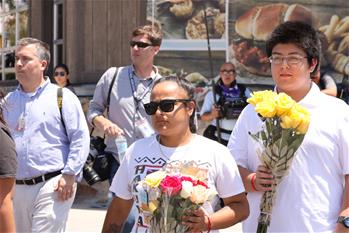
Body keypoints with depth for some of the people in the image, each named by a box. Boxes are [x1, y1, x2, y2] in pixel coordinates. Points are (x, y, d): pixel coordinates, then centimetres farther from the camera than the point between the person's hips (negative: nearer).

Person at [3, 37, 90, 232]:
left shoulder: (62, 97, -1)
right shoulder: (9, 101, 13)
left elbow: (81, 138, -5)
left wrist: (69, 175, -12)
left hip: (53, 185, -5)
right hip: (18, 188, 6)